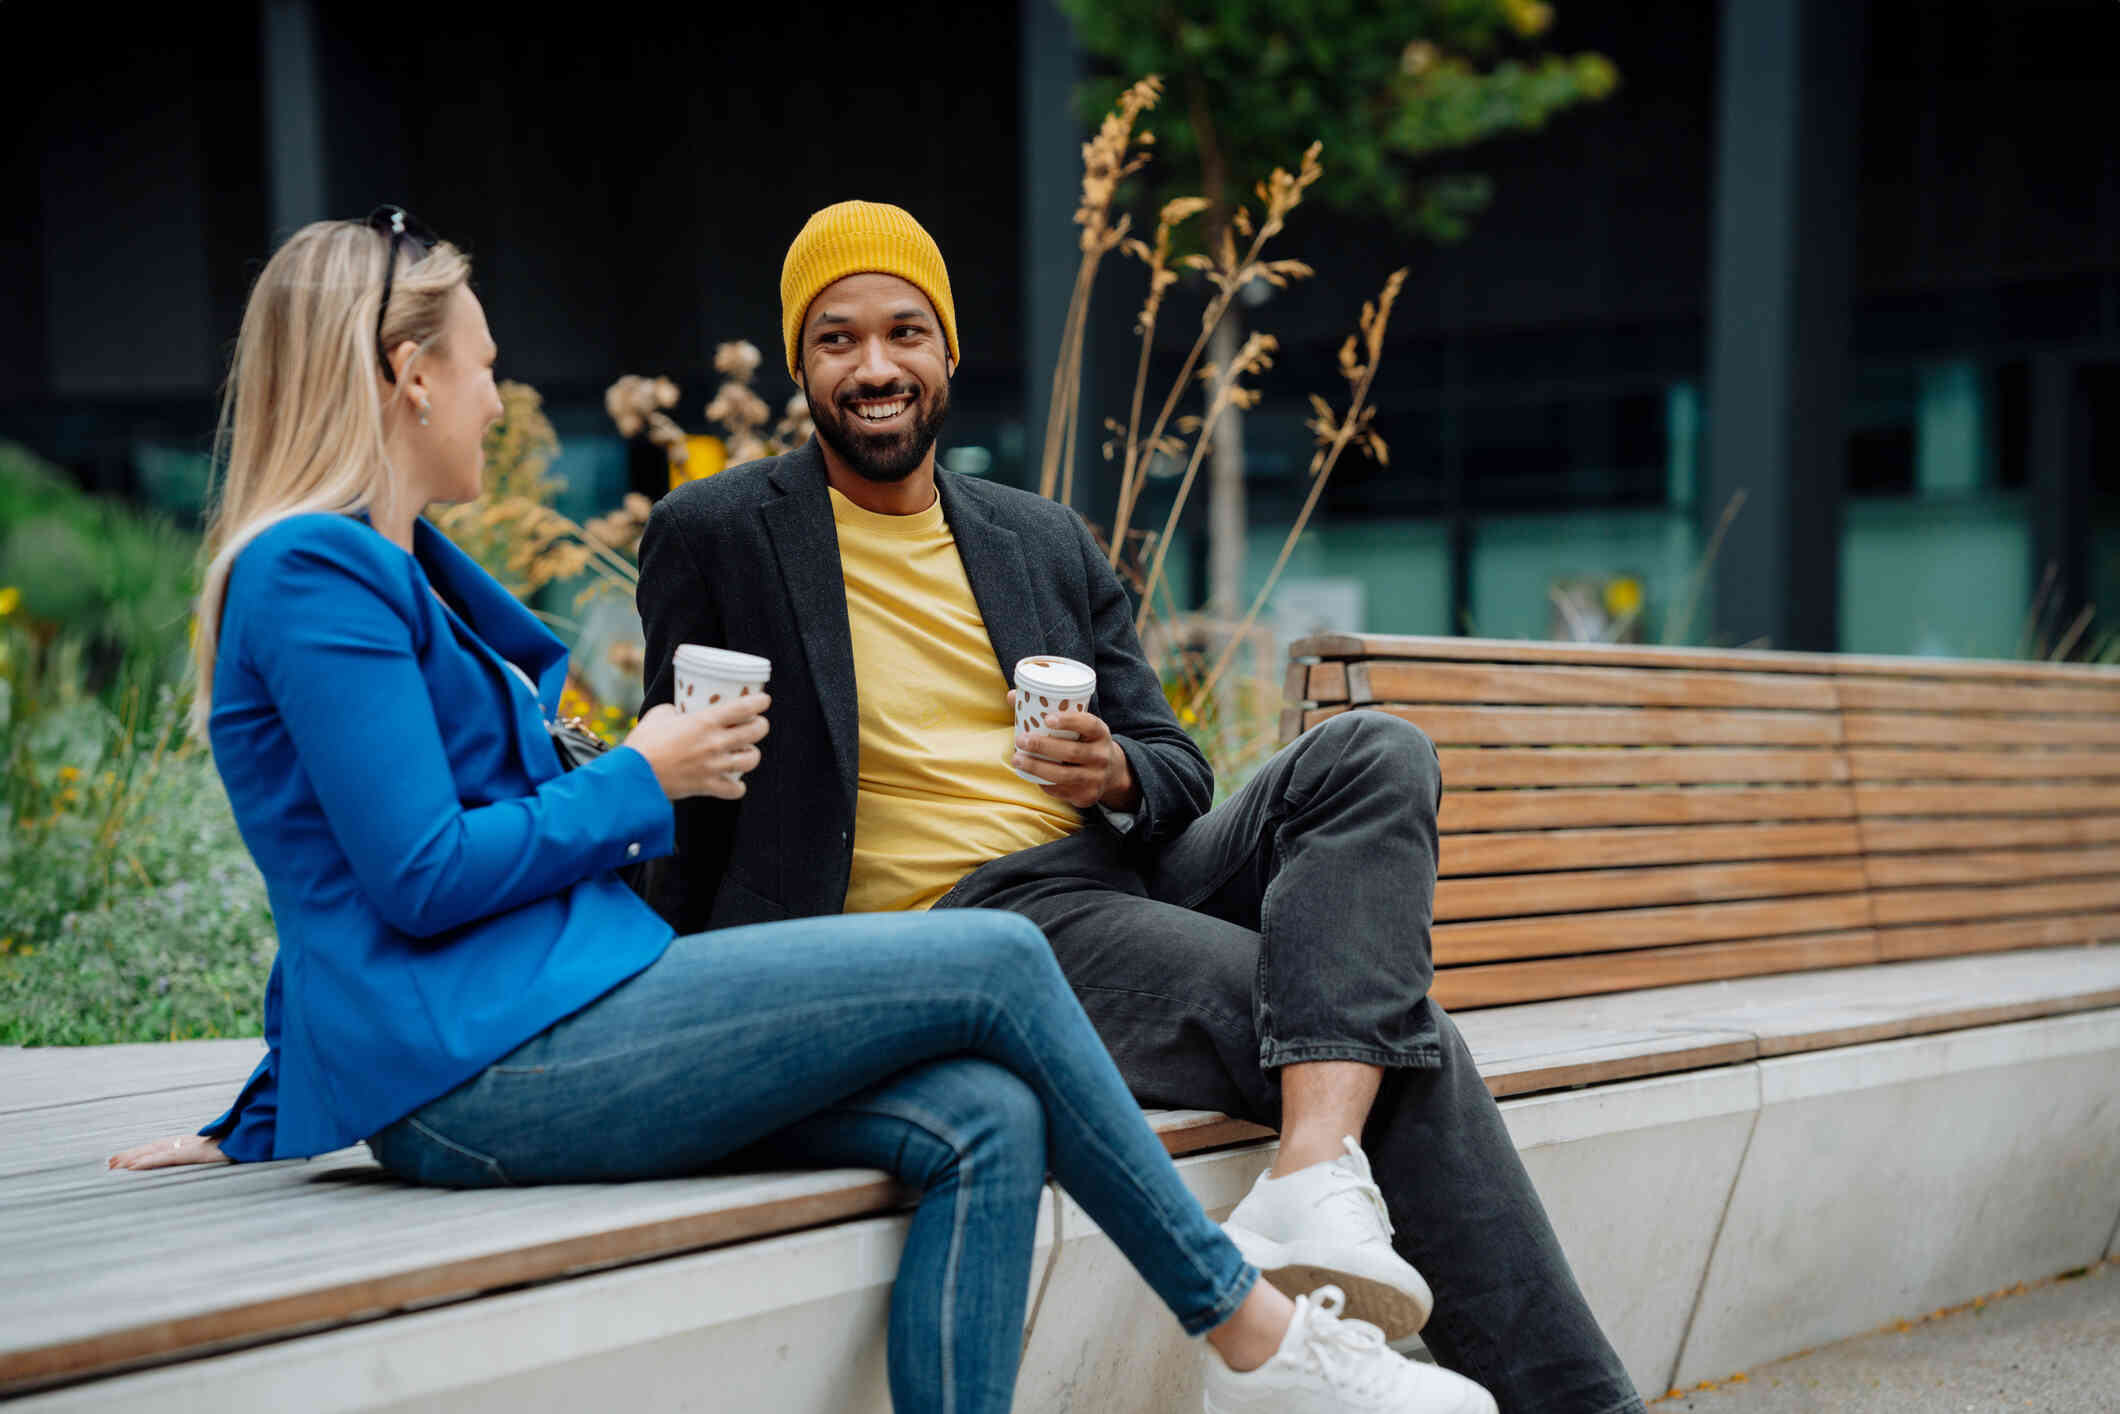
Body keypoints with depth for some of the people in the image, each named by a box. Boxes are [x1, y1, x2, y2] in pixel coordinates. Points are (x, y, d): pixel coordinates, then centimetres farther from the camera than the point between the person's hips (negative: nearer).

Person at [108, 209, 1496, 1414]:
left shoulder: (389, 568, 22)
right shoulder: (314, 572, -10)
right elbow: (419, 879, -17)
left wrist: (264, 1121, 29)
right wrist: (642, 778, -5)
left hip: (541, 1040, 9)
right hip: (481, 1067, -9)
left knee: (983, 1122, -11)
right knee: (996, 961, -11)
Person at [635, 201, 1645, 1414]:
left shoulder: (1051, 543, 18)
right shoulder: (717, 538, 4)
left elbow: (1179, 769, 15)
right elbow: (689, 795, 4)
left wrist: (1116, 776, -10)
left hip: (1126, 868, 6)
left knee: (1378, 754, -24)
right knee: (1409, 1045, -22)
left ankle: (1319, 1172, -39)